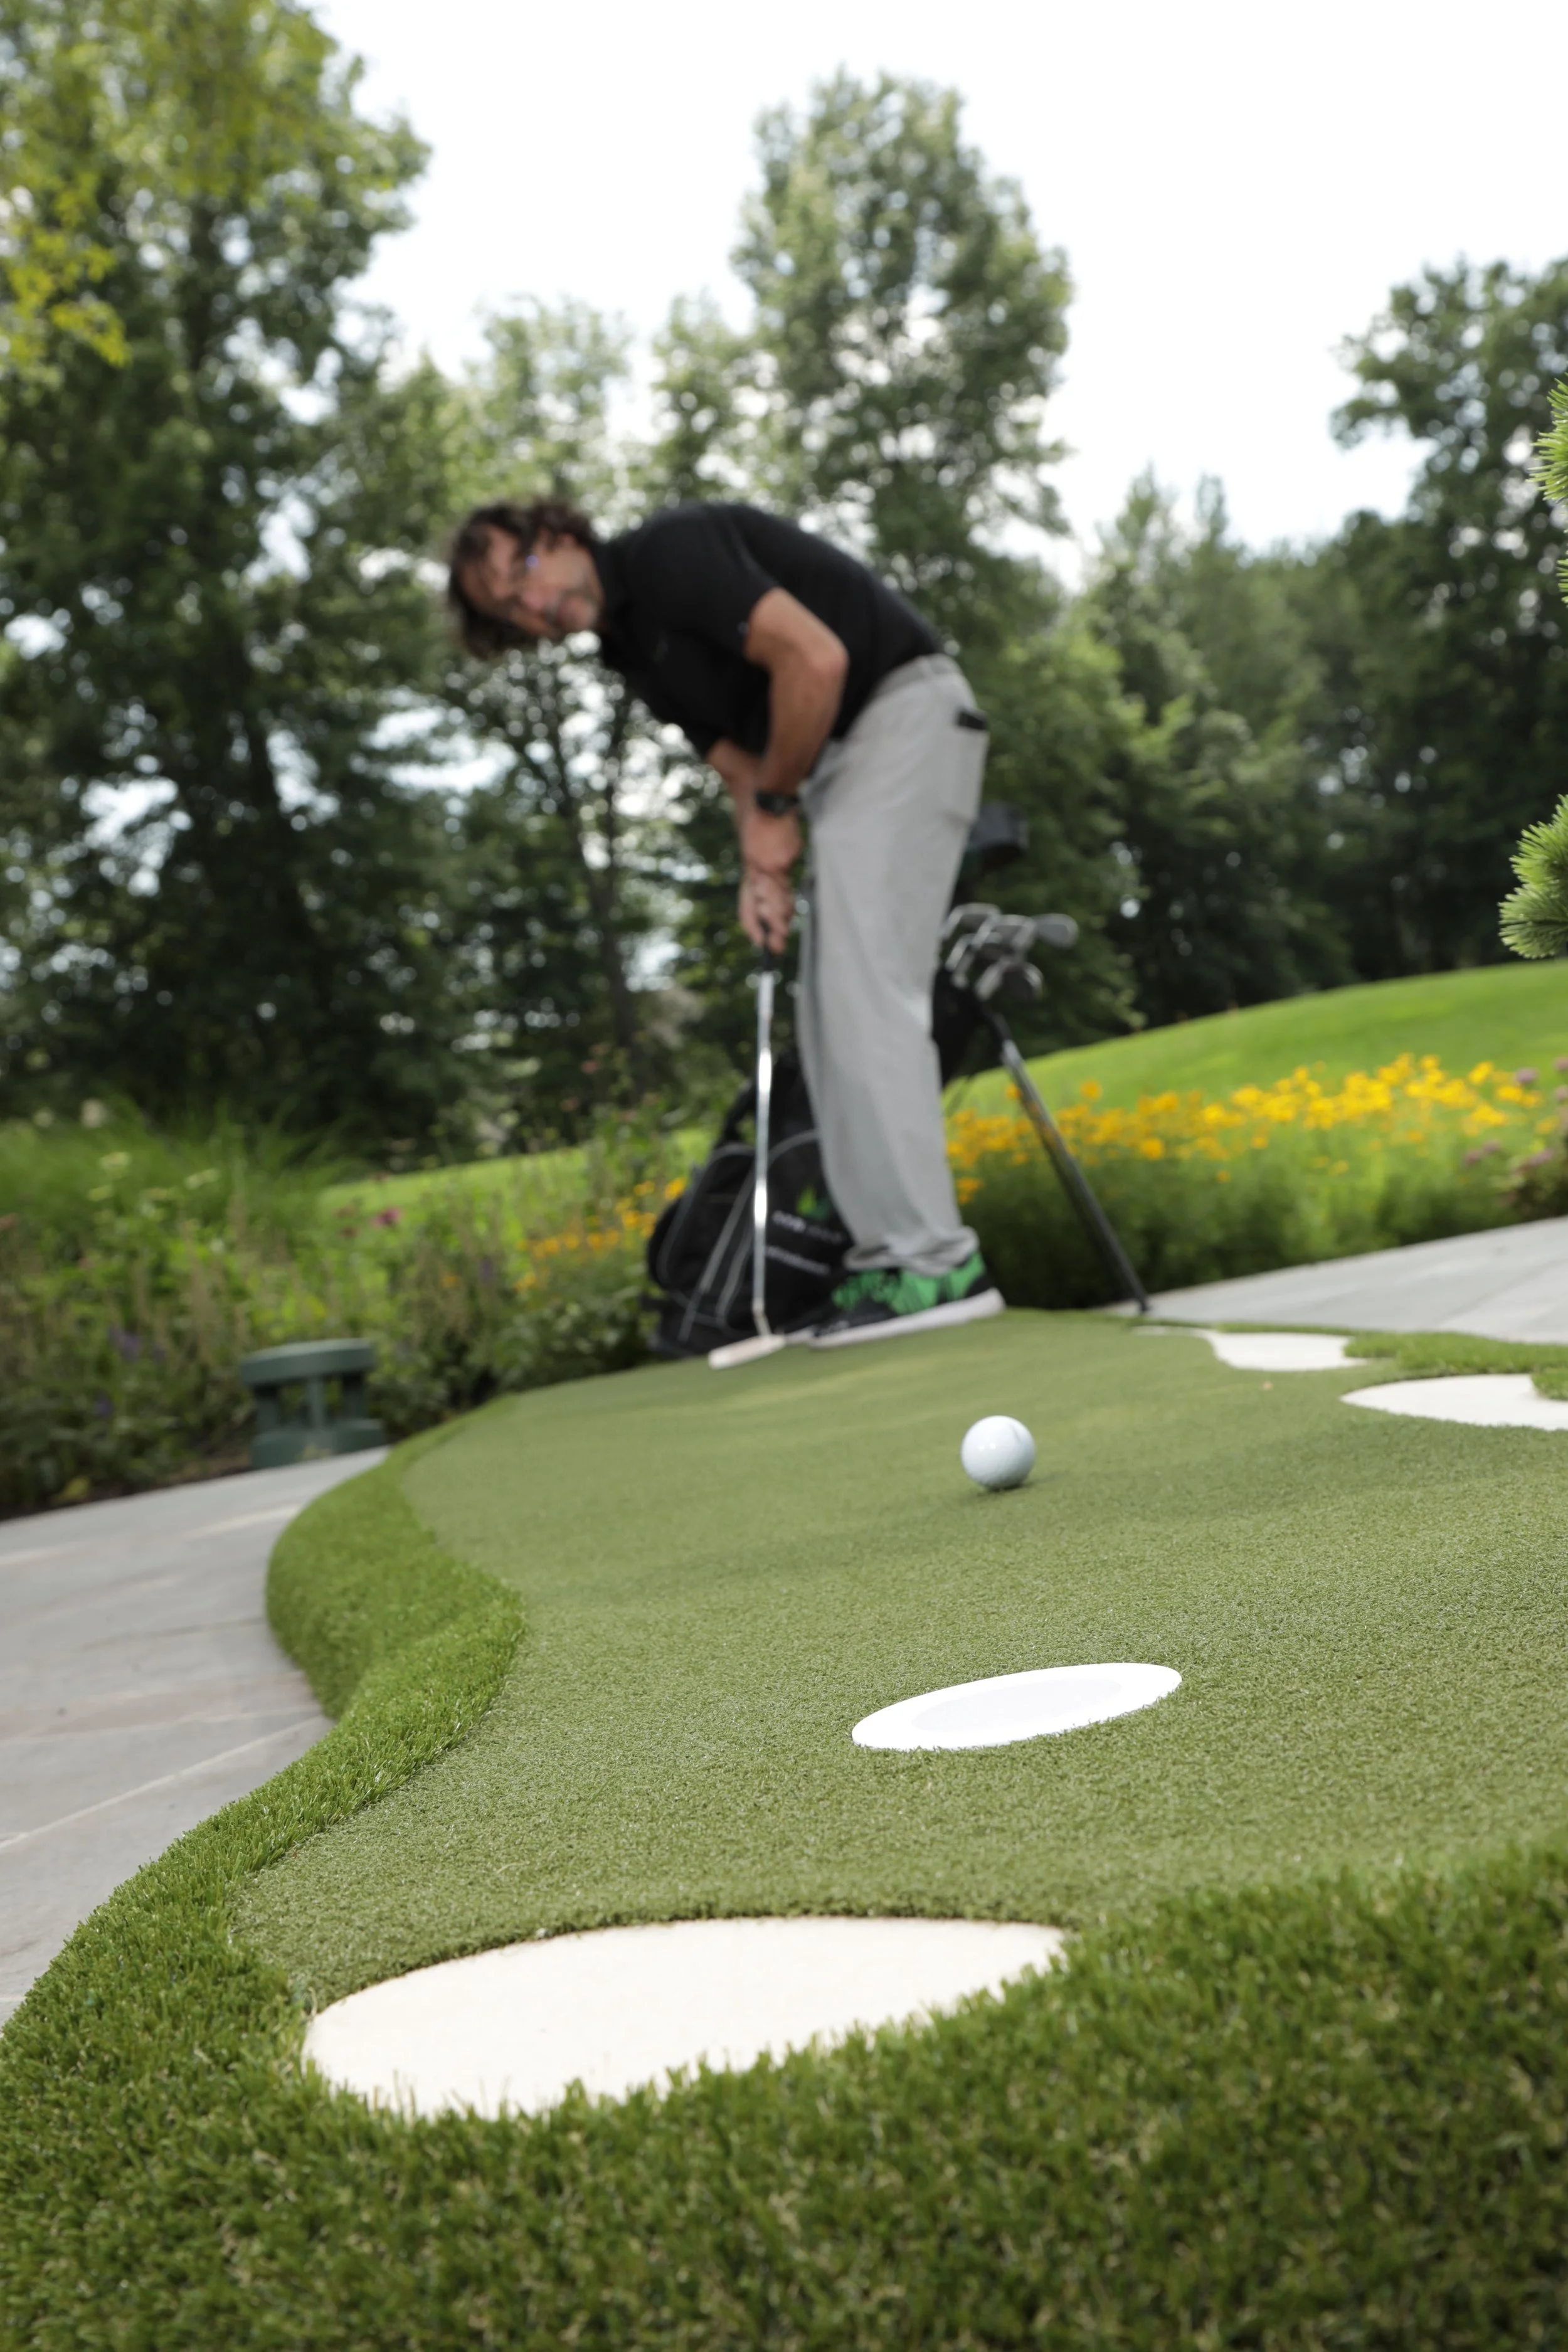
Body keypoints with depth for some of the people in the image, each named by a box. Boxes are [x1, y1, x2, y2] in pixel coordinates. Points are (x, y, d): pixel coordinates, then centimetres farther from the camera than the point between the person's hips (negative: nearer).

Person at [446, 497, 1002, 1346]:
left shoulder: (667, 552, -14)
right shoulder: (631, 649, 14)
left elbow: (815, 658, -23)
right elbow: (743, 765, 15)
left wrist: (777, 804, -10)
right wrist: (760, 866, -4)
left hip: (905, 710, -10)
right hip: (836, 752, 10)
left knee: (864, 989, -16)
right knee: (831, 1020, 6)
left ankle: (933, 1263, -16)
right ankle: (886, 1255, 9)